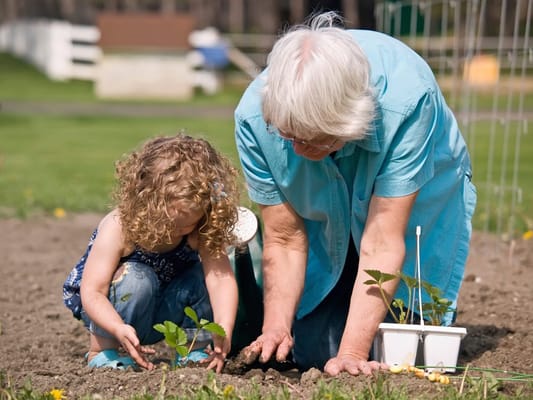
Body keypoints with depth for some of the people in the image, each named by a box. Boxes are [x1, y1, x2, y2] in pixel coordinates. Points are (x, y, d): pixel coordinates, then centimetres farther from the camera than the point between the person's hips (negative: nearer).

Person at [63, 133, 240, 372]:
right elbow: (92, 293, -31)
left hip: (160, 312, 3)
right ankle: (102, 350, -15)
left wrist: (223, 332, -49)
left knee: (204, 275, -23)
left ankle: (193, 350, -3)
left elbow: (221, 277, -33)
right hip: (106, 308, -3)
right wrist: (119, 329, -50)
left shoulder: (201, 230, -22)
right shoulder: (119, 228, -30)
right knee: (135, 278, -35)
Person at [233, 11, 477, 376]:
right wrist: (275, 329, -33)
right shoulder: (255, 116, -31)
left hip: (415, 200, -2)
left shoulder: (406, 100, -40)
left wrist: (353, 352, -39)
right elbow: (284, 239, -22)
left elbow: (383, 241, -38)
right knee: (311, 352, -3)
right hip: (324, 219, 2)